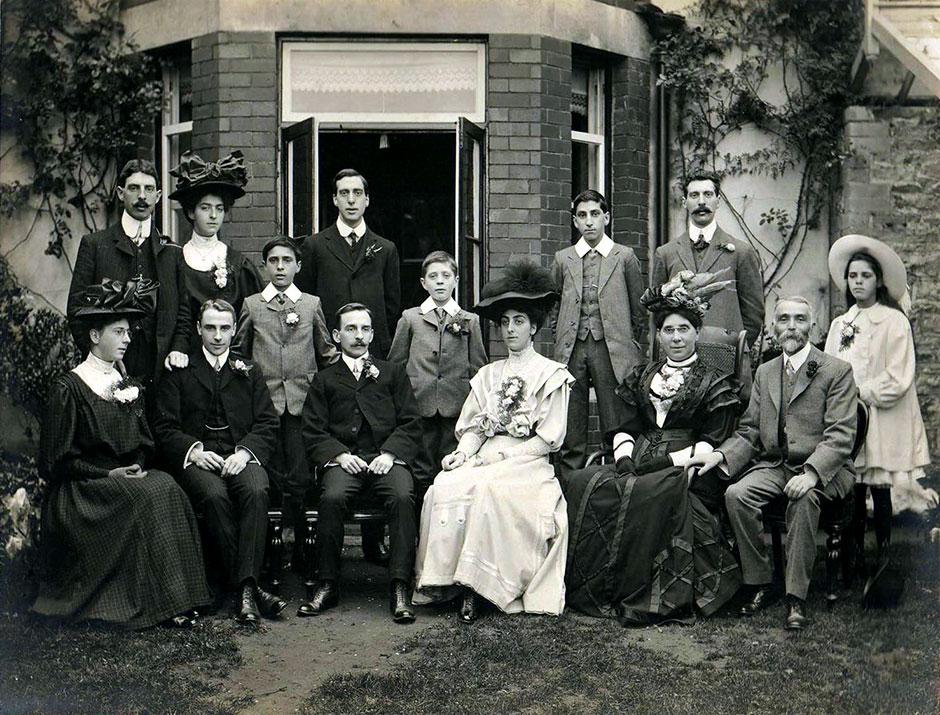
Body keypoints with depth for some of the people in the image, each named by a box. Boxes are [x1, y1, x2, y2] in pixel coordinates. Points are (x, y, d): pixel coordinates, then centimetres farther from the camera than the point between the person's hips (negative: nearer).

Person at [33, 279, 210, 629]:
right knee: (149, 496, -31)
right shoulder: (68, 389, -4)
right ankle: (157, 601, -26)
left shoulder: (129, 386, 16)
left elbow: (144, 445, 19)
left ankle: (176, 599, -26)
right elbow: (56, 460, -6)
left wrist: (138, 467, -4)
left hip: (131, 477, 6)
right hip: (83, 489, -6)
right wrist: (108, 474, -15)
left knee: (168, 489, -25)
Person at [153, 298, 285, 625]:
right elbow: (164, 427, 7)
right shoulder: (179, 372, 16)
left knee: (256, 491, -33)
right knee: (215, 495, -35)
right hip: (197, 460, -1)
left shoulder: (249, 372, 21)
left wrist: (244, 452, -9)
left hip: (241, 457, 1)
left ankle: (245, 588, -39)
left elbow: (267, 423, 11)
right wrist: (194, 451, -12)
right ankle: (248, 588, -31)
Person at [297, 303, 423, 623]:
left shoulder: (392, 372, 21)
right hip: (343, 458, 0)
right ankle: (328, 585, -20)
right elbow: (314, 433, 10)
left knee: (403, 497, -32)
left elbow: (411, 423, 11)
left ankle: (400, 587, -30)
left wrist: (389, 453, -8)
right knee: (332, 497, -32)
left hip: (387, 456, 0)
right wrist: (340, 454, -10)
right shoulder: (324, 379, 21)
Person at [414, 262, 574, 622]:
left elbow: (549, 439, -2)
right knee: (446, 485, -27)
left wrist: (500, 455, -11)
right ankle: (451, 578, -25)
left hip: (527, 464, -4)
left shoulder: (551, 374, 5)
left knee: (487, 488, -35)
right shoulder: (488, 374, 22)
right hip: (484, 462, 4)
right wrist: (464, 451, -4)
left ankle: (478, 583, -28)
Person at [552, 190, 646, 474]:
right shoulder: (563, 259, 13)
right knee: (570, 425, 3)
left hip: (611, 348, -2)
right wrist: (560, 338, 11)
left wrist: (635, 347, 6)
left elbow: (639, 308, 10)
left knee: (615, 423, -2)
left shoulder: (625, 257, 7)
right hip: (571, 350, 2)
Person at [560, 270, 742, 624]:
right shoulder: (642, 377, 22)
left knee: (646, 493, -38)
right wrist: (624, 458, -6)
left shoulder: (713, 384, 7)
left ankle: (636, 595, -27)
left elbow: (711, 445, -2)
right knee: (579, 483, -23)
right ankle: (589, 585, -19)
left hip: (685, 472, -5)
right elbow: (626, 429, 16)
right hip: (638, 465, 5)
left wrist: (668, 460, -14)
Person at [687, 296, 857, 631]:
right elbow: (749, 432, 13)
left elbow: (840, 436, -11)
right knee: (736, 494, -24)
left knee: (802, 499, -36)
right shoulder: (764, 373, 16)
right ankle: (760, 585, -10)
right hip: (775, 465, 5)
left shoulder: (837, 371, -1)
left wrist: (811, 472, -27)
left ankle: (796, 597, -26)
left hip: (823, 467, -4)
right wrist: (720, 455, -7)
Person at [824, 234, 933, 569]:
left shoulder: (894, 322, -2)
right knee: (852, 494, 4)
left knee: (880, 492, -2)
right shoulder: (839, 324, 14)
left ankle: (883, 562, 8)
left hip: (881, 424, -4)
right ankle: (855, 563, 13)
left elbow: (897, 379, -9)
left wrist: (858, 392, -10)